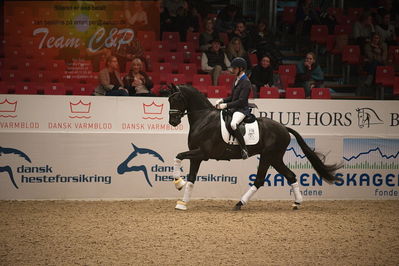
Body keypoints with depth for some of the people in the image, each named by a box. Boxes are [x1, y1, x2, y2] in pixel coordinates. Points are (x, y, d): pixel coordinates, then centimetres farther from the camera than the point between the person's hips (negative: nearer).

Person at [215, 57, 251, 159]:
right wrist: (222, 100, 6)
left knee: (233, 124, -36)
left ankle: (244, 149, -31)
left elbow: (241, 101, -20)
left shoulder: (246, 82, -13)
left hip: (242, 109, -10)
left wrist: (226, 105, -21)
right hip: (234, 109, 10)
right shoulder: (237, 80, 16)